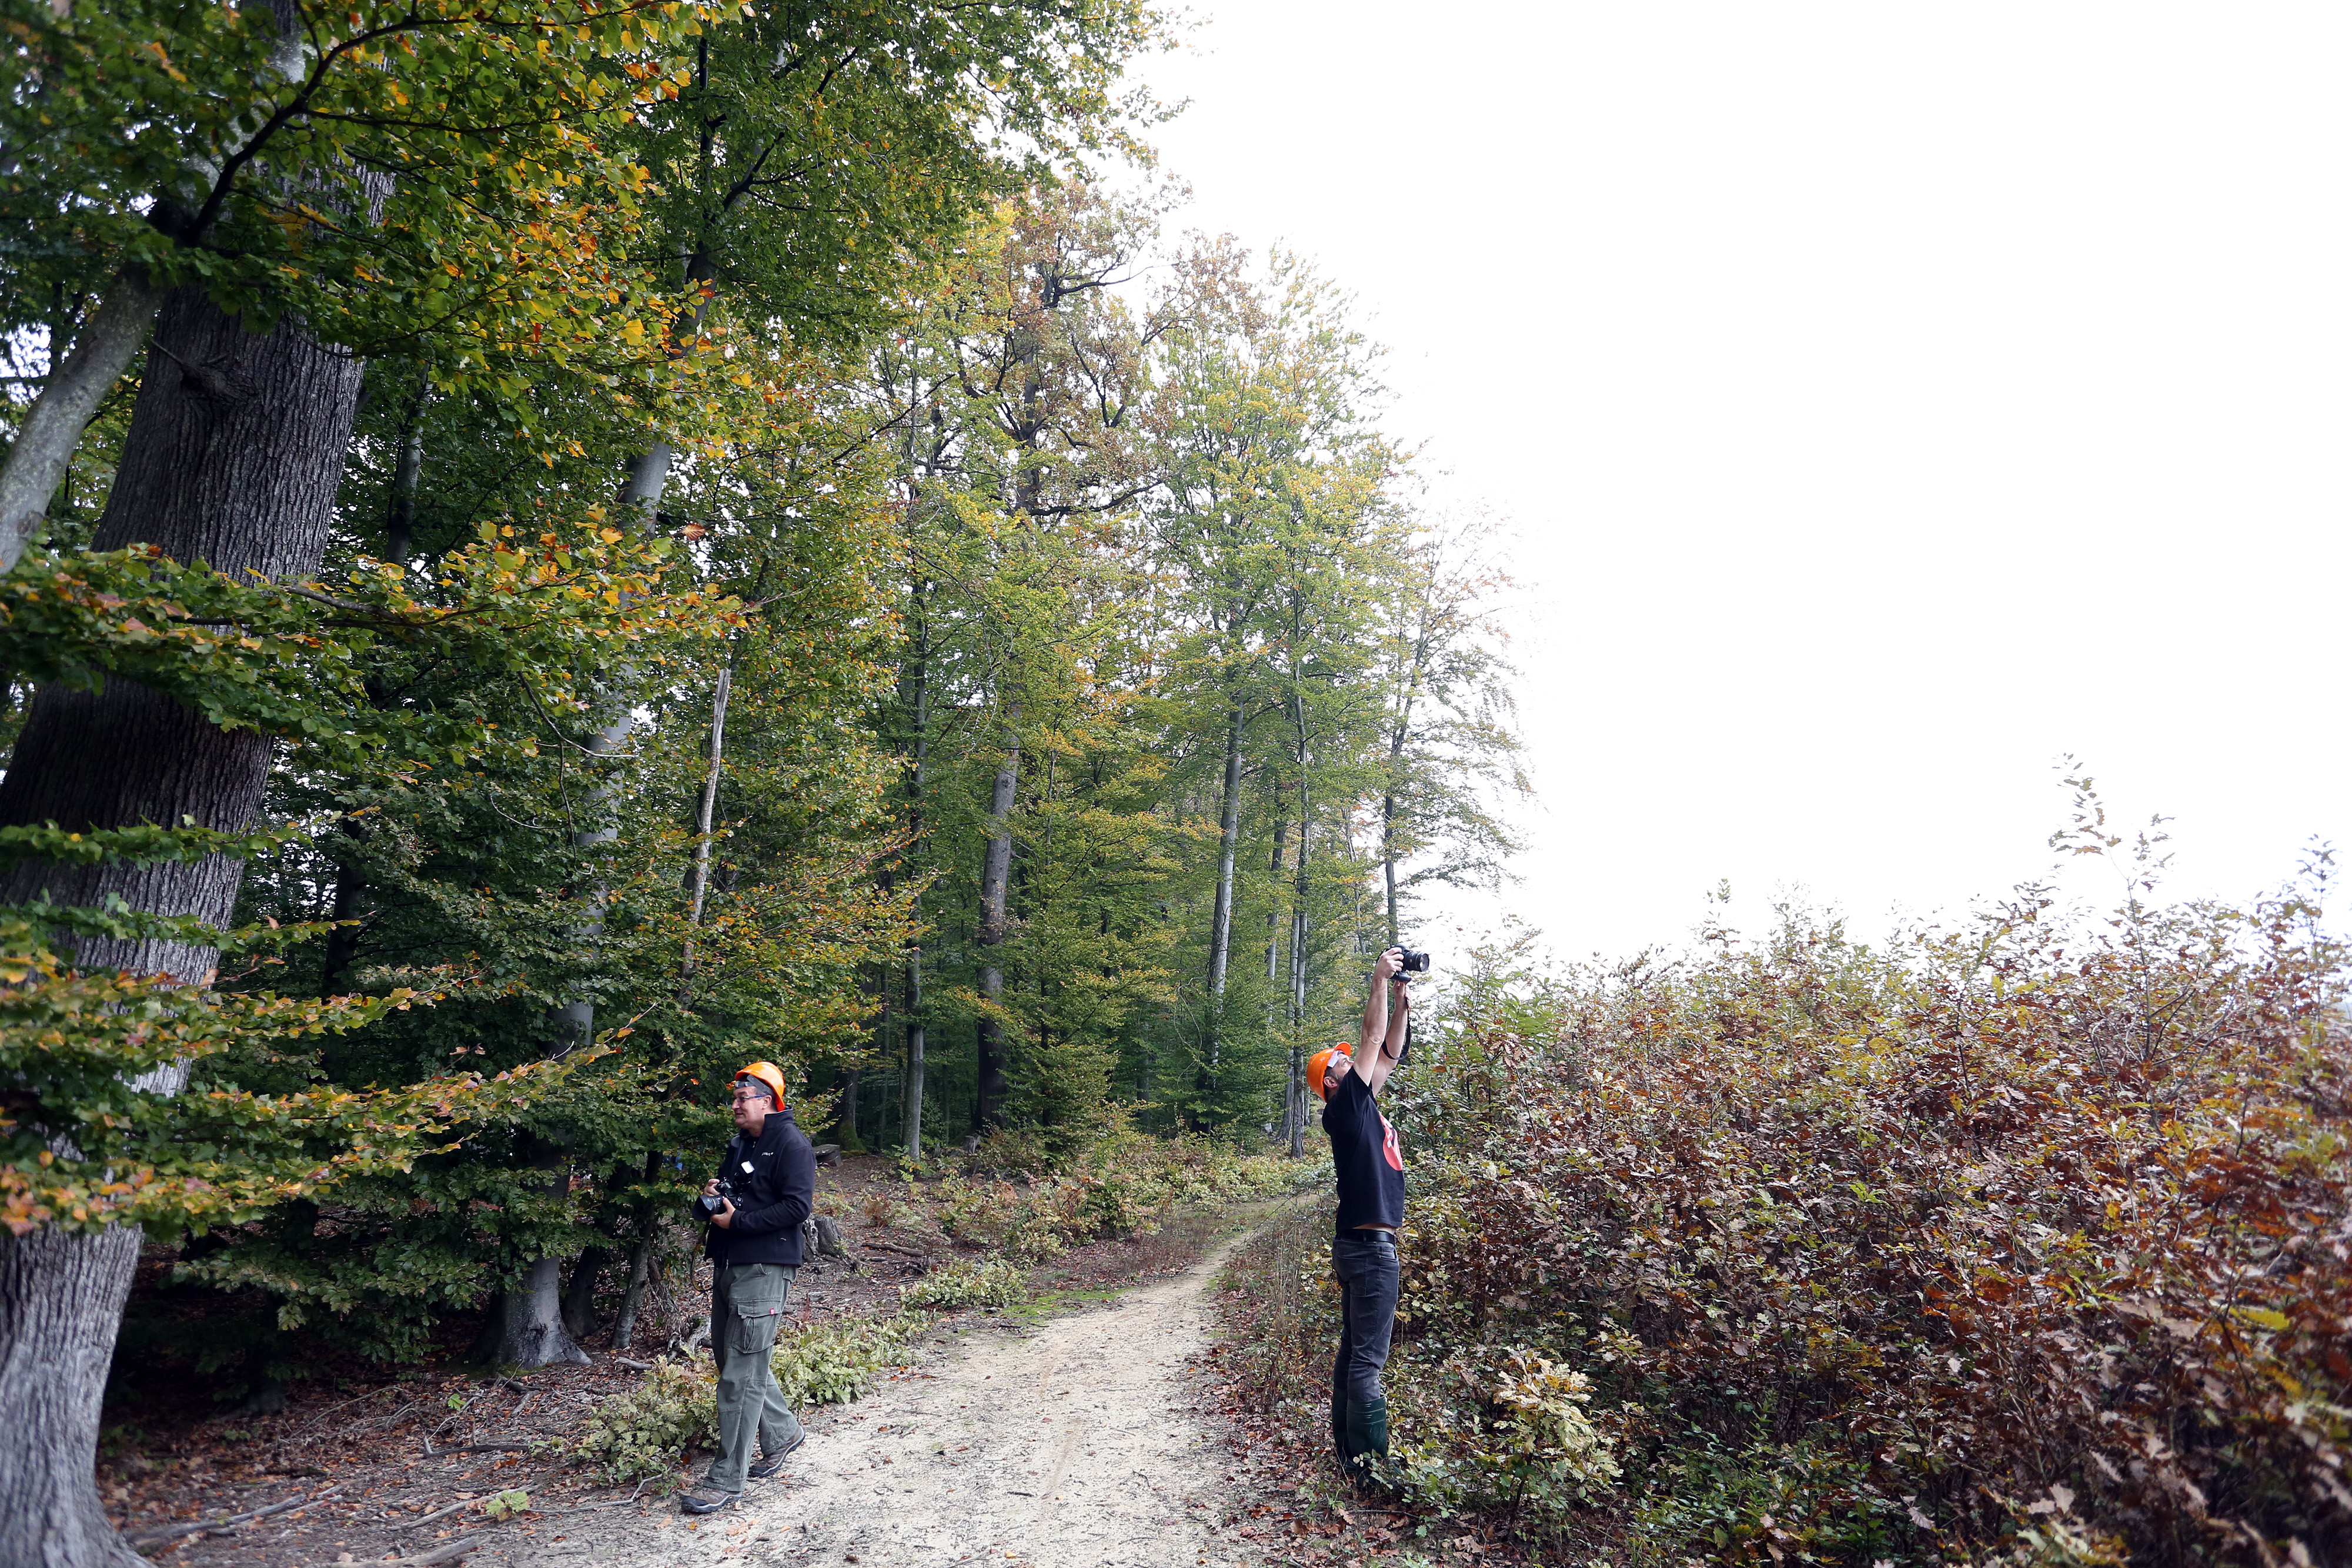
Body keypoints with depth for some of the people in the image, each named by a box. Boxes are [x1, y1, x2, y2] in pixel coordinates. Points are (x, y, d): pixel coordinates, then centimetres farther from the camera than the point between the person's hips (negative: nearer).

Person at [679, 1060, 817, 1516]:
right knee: (732, 1357, 19)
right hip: (727, 1266, 10)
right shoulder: (740, 1143, 16)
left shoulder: (792, 1145, -12)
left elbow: (797, 1206, -20)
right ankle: (781, 1432, 37)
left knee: (741, 1374, -8)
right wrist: (713, 1194, 5)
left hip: (764, 1270, -10)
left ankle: (726, 1480, -1)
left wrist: (737, 1221, -19)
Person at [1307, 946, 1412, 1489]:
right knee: (1367, 1359, -8)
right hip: (1369, 1245, -10)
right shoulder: (1344, 1107, -9)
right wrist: (1380, 980, -8)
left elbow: (1389, 1053, 20)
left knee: (1354, 1352, 12)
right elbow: (1372, 1038, -12)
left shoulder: (1363, 1105, 15)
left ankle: (1348, 1450, 19)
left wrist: (1402, 1001, 12)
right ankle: (1369, 1463, -6)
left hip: (1362, 1245, 10)